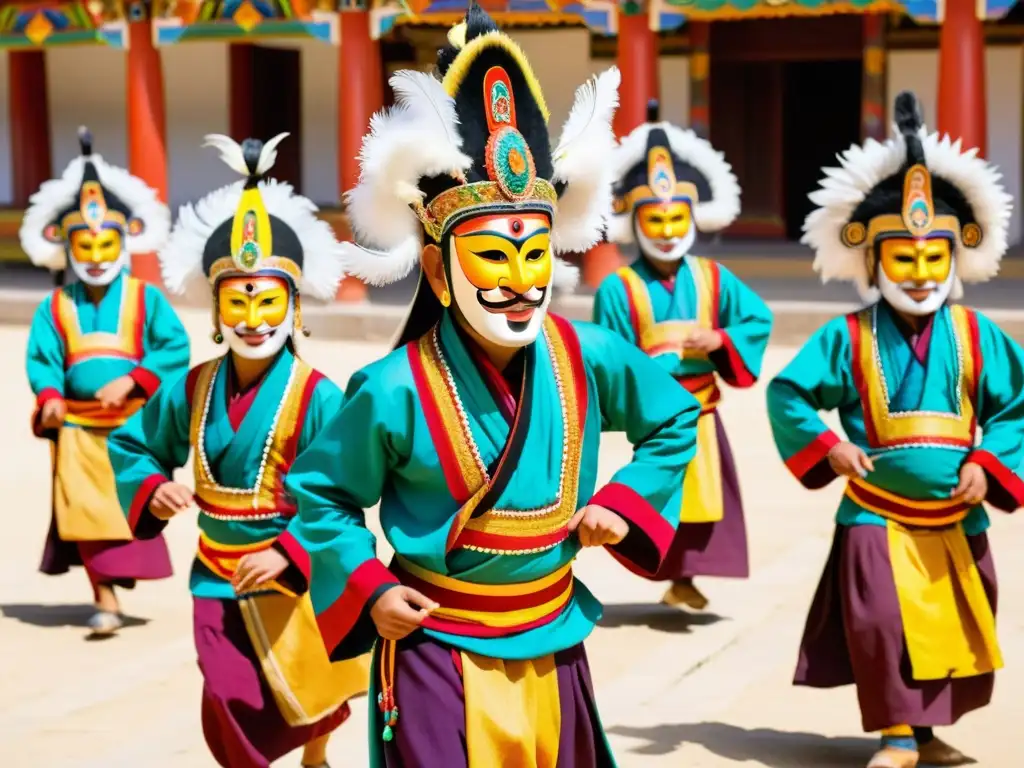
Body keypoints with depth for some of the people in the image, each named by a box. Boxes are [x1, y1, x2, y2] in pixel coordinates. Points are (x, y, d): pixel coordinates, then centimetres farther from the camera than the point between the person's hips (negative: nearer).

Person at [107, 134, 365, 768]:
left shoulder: (317, 397, -18)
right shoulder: (191, 390, -2)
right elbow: (134, 447, 11)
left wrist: (289, 553, -29)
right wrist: (154, 490, -9)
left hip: (296, 579, -3)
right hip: (219, 578, 3)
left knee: (308, 694, 18)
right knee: (233, 712, -2)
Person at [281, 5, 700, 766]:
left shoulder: (588, 359, -7)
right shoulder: (396, 390, -17)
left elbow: (674, 420, 12)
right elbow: (320, 490, -2)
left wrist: (623, 505, 1)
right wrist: (369, 589, -11)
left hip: (551, 651, 4)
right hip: (438, 656, -4)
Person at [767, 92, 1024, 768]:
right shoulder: (849, 339, -6)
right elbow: (788, 393, -1)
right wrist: (827, 448, -12)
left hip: (957, 521, 3)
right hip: (876, 517, -3)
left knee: (953, 628, 12)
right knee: (882, 625, -10)